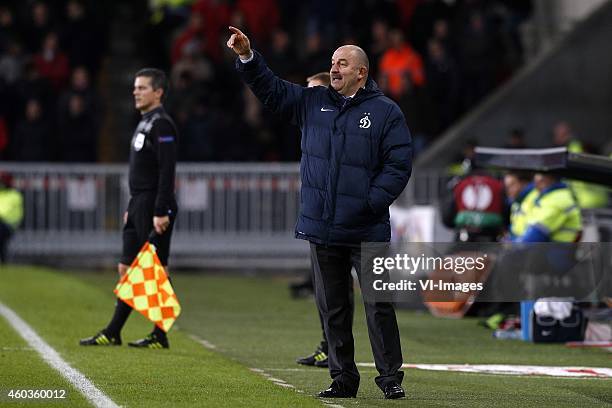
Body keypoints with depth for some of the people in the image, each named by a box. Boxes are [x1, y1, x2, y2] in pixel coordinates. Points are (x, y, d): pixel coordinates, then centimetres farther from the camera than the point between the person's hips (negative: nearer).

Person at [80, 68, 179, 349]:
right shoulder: (144, 123, 18)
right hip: (139, 207, 10)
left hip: (154, 209, -10)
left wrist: (161, 212, -24)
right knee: (127, 269, 11)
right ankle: (112, 333, 15)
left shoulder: (161, 125, -13)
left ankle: (160, 336, -1)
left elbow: (167, 171, -20)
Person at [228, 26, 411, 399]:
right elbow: (270, 89, 13)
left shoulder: (386, 112, -1)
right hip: (321, 228, 5)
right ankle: (343, 379, 15)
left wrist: (372, 201, -13)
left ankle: (391, 378, 4)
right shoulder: (313, 102, 12)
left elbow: (399, 165, -5)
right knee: (332, 307, 8)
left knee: (378, 304, -3)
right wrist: (247, 57, -2)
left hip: (367, 230, -4)